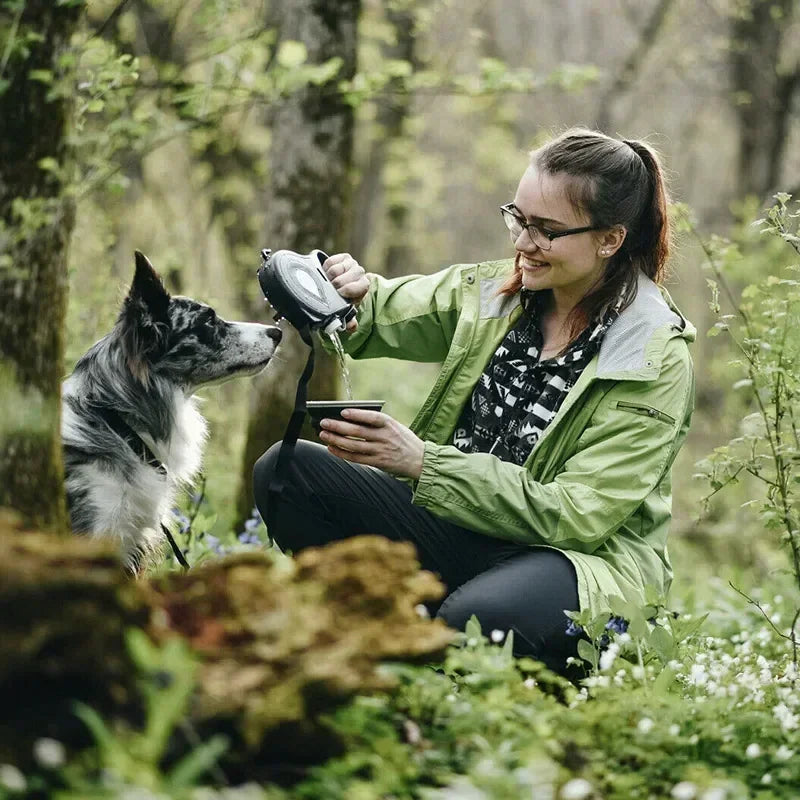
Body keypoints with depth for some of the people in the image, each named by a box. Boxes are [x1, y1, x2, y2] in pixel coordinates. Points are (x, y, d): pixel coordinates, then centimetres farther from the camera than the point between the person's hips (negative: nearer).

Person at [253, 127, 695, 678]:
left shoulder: (657, 361, -13)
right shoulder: (491, 292, 3)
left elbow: (578, 514, -19)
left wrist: (422, 463, -26)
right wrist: (350, 293, -18)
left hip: (588, 557, -6)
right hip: (461, 525, 6)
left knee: (475, 616, -41)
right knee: (286, 472, -12)